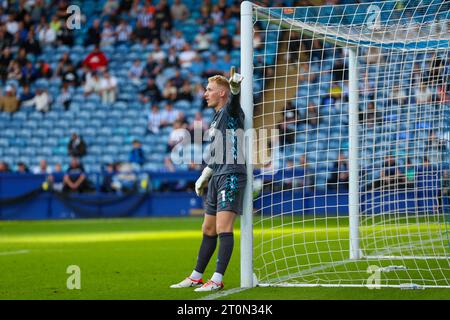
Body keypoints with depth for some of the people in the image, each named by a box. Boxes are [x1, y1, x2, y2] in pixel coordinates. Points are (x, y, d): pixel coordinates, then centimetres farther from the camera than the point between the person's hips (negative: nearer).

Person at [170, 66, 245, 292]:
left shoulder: (230, 111, -6)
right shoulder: (216, 118, 21)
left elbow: (233, 98, -31)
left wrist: (235, 86, -53)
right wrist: (203, 177, 32)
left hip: (231, 175, -10)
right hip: (217, 177, 10)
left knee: (223, 228, -15)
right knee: (208, 230, 15)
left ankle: (217, 280, -17)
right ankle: (196, 277, 24)